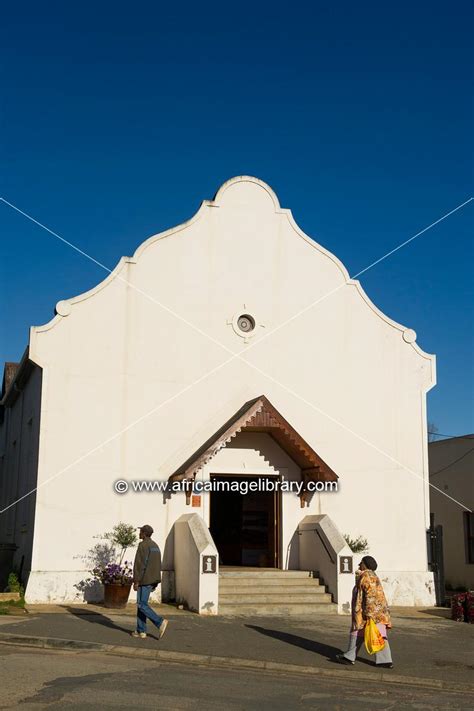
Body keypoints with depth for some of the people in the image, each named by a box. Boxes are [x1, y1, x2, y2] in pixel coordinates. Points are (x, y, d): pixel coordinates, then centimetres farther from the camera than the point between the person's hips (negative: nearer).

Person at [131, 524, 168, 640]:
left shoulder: (143, 545, -13)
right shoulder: (155, 546, 14)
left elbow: (139, 564, -18)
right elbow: (158, 565, 17)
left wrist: (136, 581, -16)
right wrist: (155, 582, 21)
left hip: (145, 579, -9)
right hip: (153, 579, 9)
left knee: (142, 605, -5)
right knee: (141, 604, 13)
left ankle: (160, 622, -15)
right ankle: (141, 631, 12)